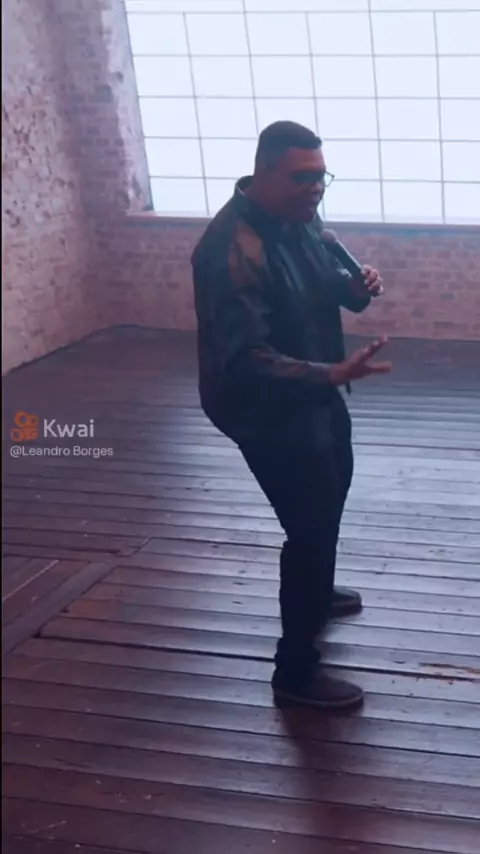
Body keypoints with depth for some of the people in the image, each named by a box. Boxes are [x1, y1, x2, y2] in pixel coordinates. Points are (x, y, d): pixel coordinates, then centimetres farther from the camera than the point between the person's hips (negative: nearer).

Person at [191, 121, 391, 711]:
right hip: (269, 413, -10)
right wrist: (335, 373, -47)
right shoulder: (232, 251, -32)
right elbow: (247, 360, -36)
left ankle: (315, 593, 55)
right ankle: (295, 671, 14)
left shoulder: (299, 218, -4)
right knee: (311, 527, -2)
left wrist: (355, 288, -9)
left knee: (331, 493, 28)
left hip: (316, 396, 10)